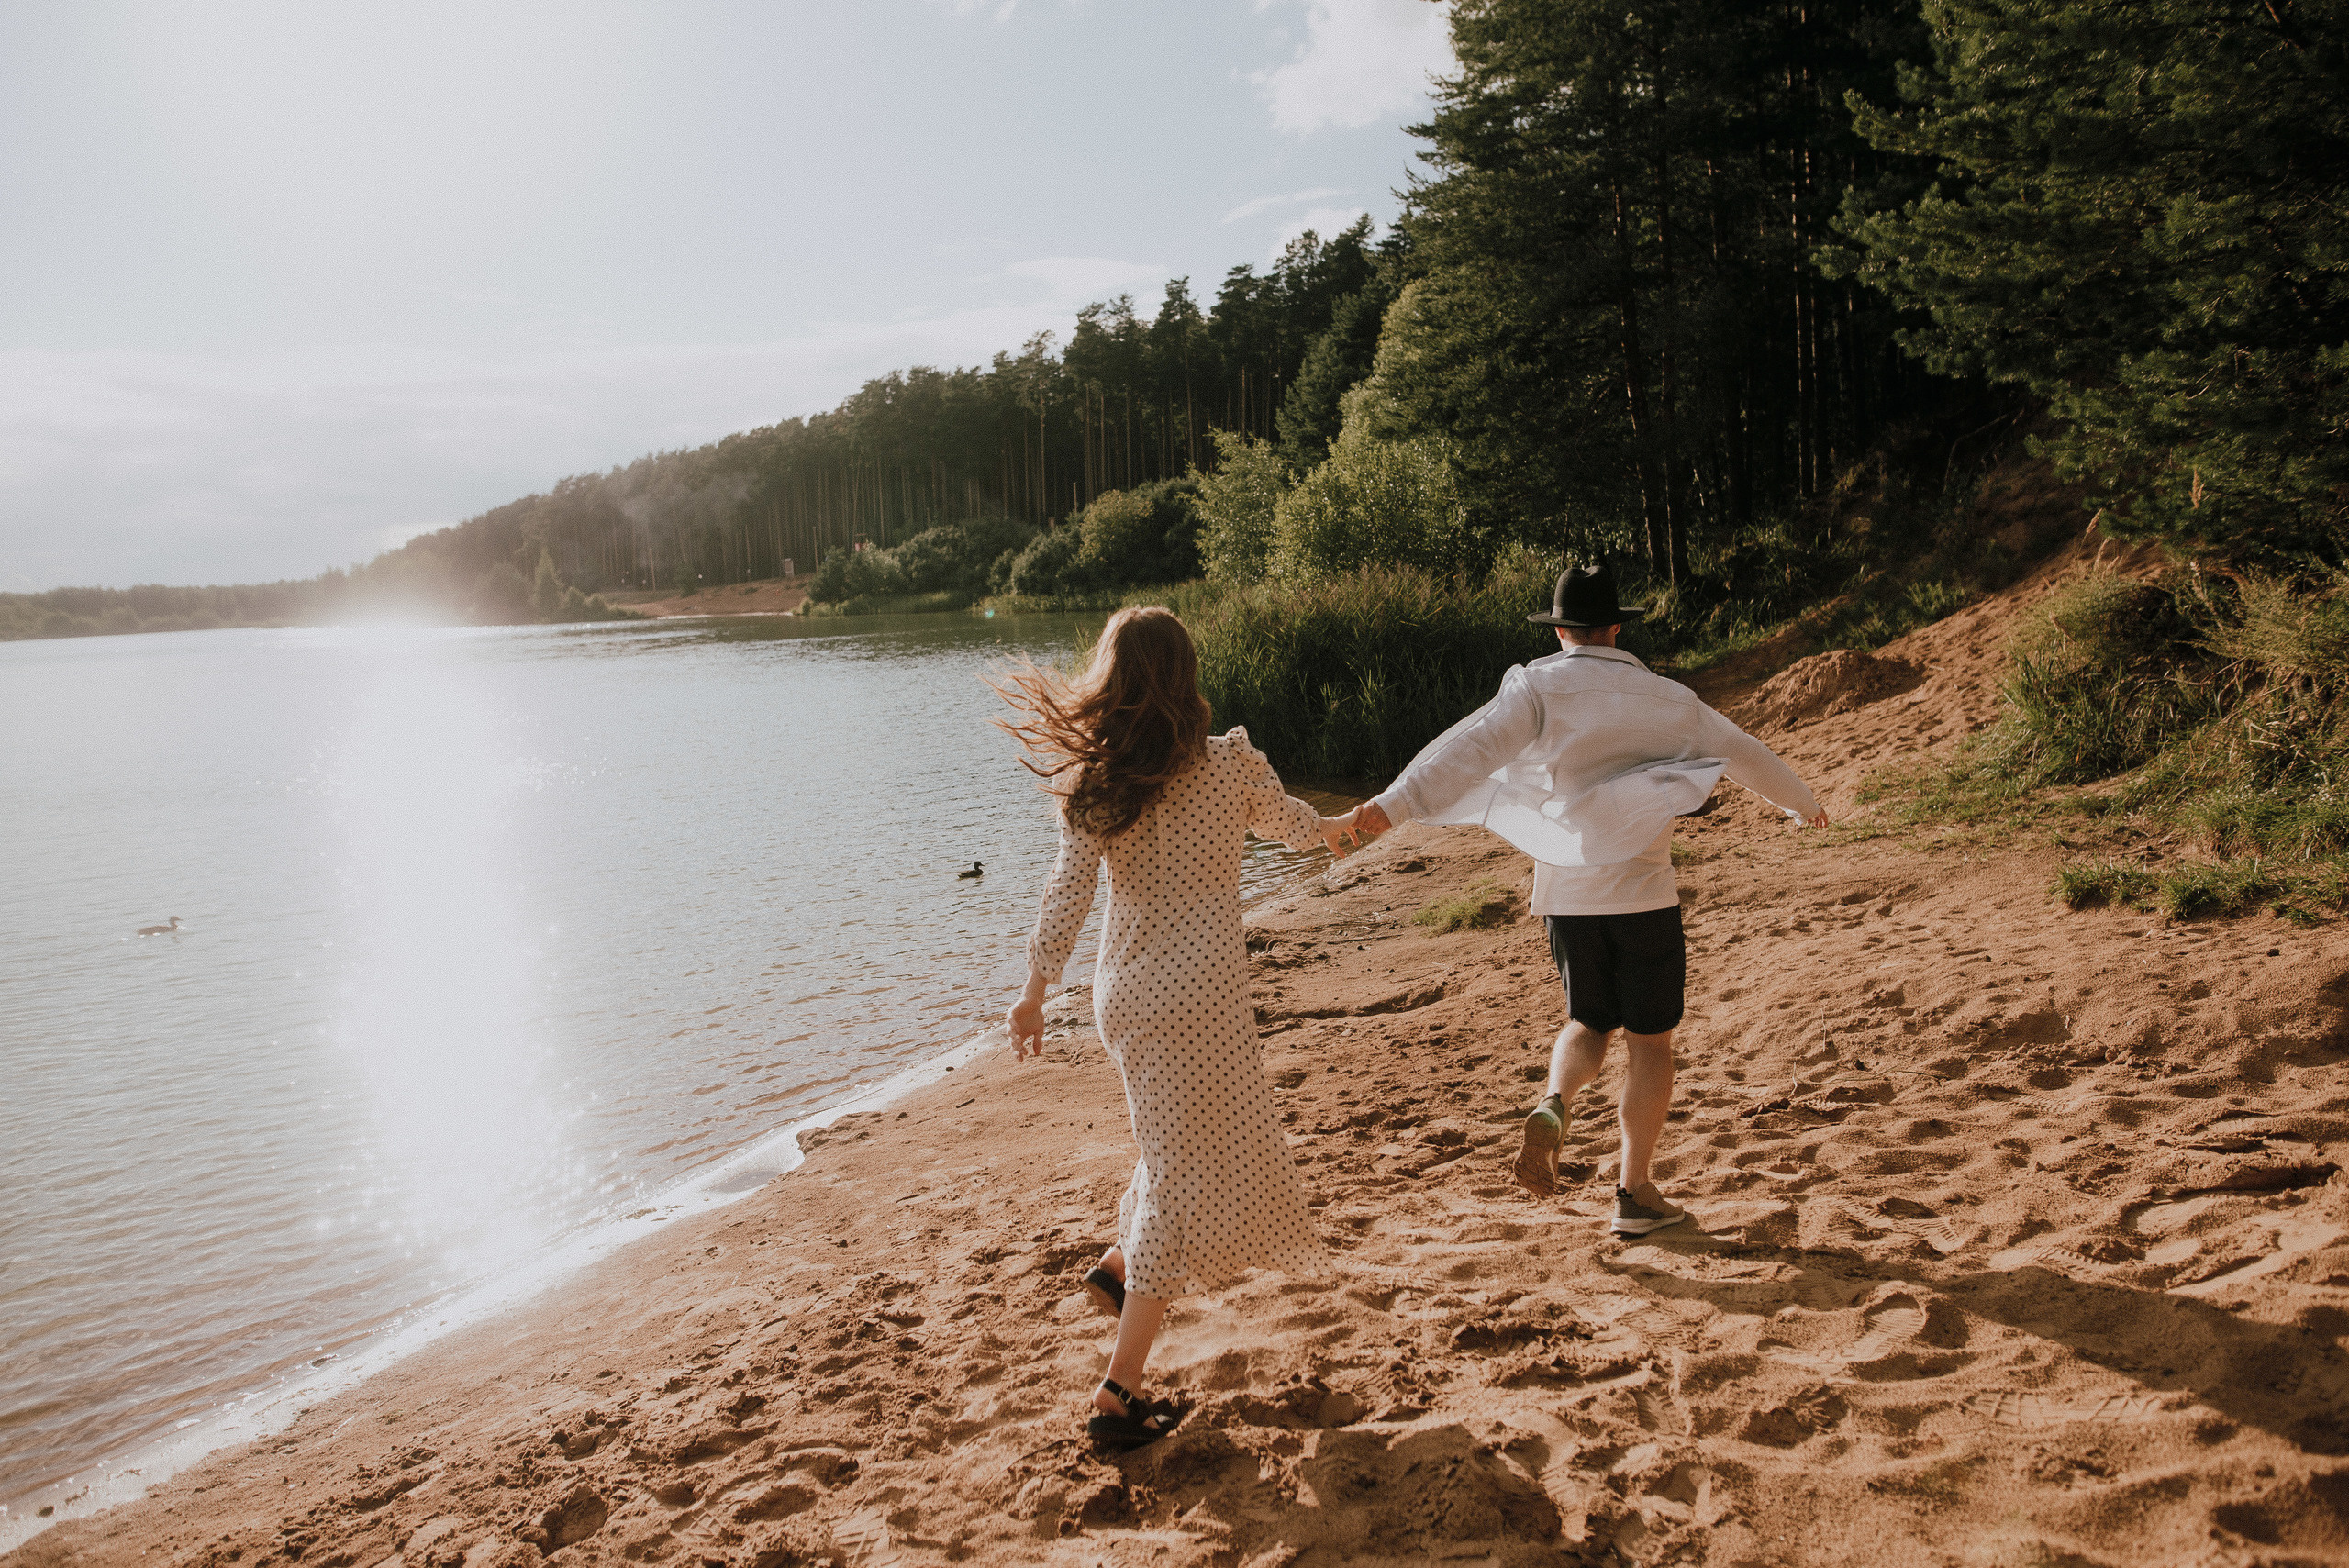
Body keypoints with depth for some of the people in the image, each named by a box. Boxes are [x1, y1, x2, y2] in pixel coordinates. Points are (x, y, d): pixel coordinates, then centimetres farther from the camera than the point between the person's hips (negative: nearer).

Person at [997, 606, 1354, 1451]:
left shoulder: (1093, 779, -4)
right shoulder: (1231, 764, -8)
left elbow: (1067, 890, -6)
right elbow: (1294, 826, 12)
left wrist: (1035, 992, 0)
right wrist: (1335, 827, 34)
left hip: (1124, 992, 5)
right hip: (1199, 993, -5)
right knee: (1190, 1175, 2)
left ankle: (1120, 1262, 32)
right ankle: (1117, 1395, 2)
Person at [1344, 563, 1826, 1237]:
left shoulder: (1539, 689, -4)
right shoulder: (1665, 699, 3)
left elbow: (1469, 748, -21)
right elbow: (1747, 755, 17)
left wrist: (1393, 804, -31)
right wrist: (1803, 802, 36)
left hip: (1567, 895, 1)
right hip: (1643, 895, -1)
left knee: (1588, 1023, 21)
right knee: (1649, 1040, 12)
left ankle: (1554, 1105, -8)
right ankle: (1634, 1190, 15)